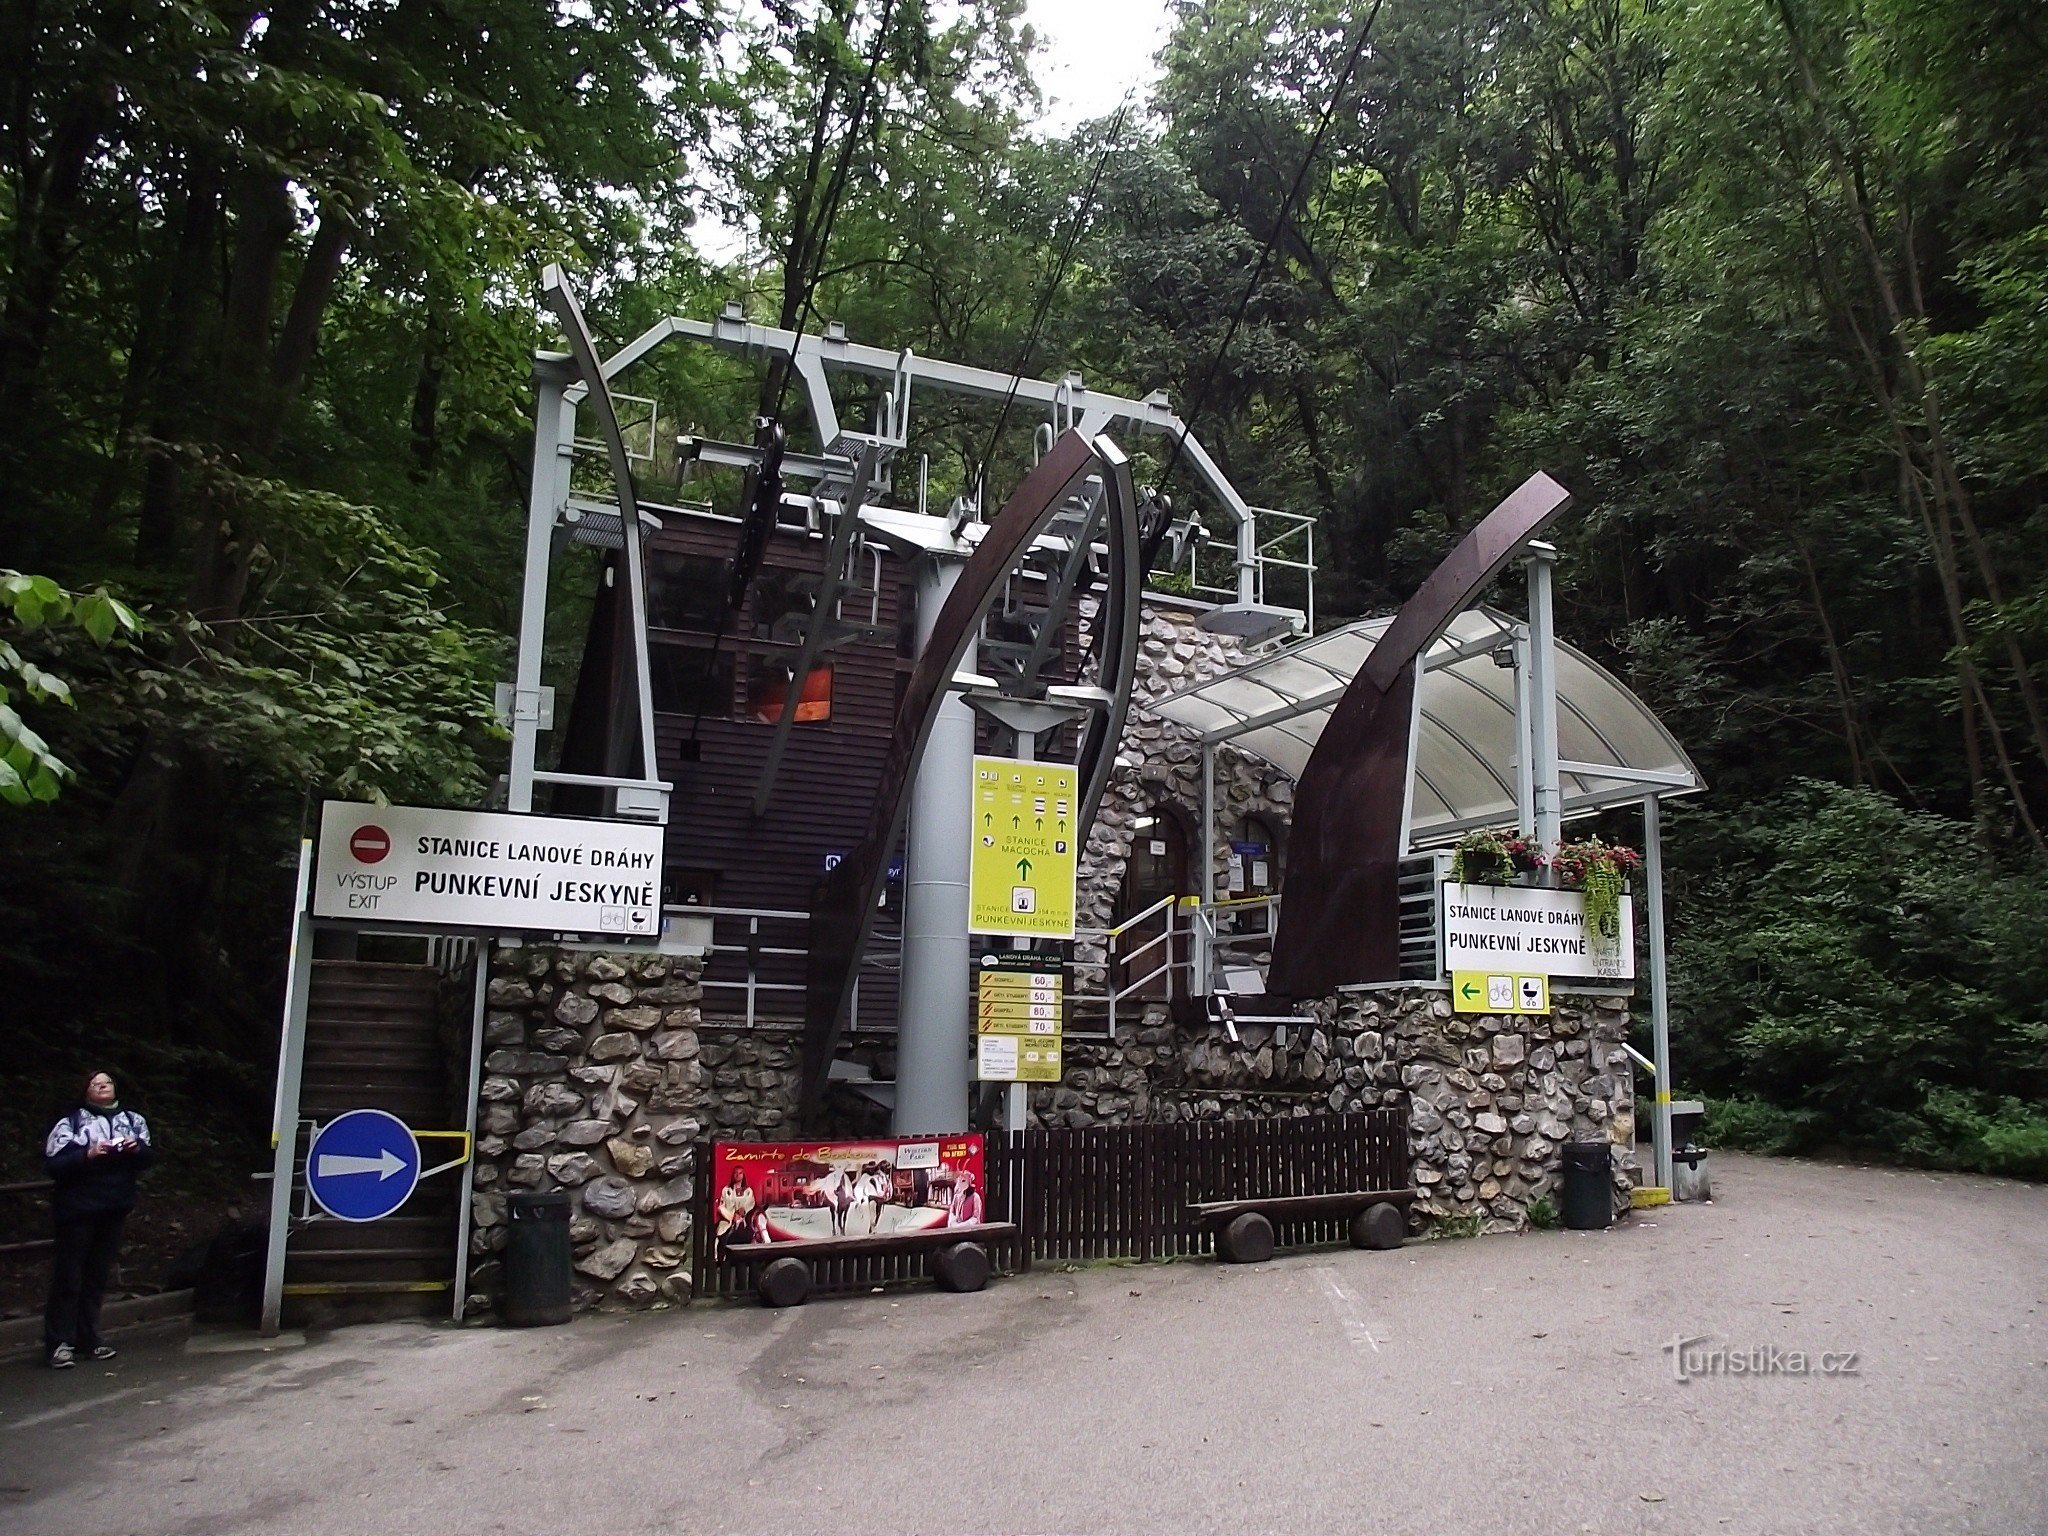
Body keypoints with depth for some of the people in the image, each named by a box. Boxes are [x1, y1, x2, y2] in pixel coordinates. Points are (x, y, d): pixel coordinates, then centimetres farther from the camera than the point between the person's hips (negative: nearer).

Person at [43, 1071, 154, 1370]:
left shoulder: (133, 1120, 9)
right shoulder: (70, 1123, -3)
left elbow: (150, 1156, 9)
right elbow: (53, 1163, -10)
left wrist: (137, 1149, -11)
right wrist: (87, 1155, -23)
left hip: (114, 1210, 4)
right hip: (78, 1209, -4)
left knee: (97, 1277, 11)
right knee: (68, 1278, -2)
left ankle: (89, 1339, 19)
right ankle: (58, 1343, 5)